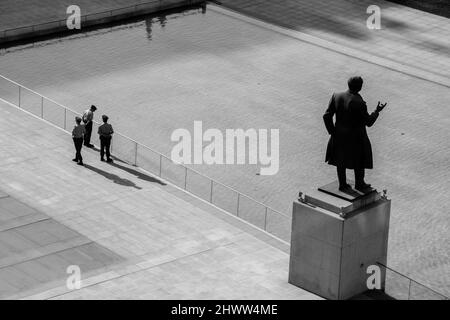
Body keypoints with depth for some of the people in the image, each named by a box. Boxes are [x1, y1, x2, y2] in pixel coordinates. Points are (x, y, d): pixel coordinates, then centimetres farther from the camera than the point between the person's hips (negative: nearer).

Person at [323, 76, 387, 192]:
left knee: (341, 160, 22)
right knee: (359, 160, 19)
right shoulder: (359, 103, -28)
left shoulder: (336, 96, -13)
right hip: (356, 137, -4)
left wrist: (332, 131, 5)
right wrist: (377, 111, -2)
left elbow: (327, 116, -7)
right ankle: (359, 184, 35)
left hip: (339, 135, 4)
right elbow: (368, 122, -17)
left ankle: (342, 184, 34)